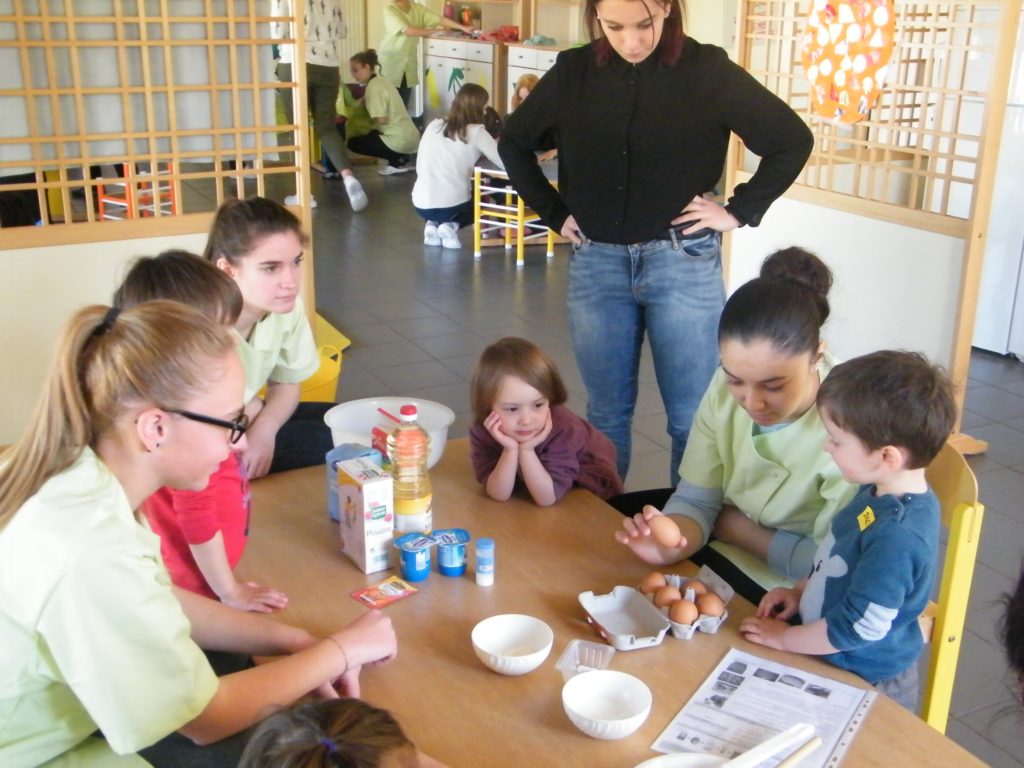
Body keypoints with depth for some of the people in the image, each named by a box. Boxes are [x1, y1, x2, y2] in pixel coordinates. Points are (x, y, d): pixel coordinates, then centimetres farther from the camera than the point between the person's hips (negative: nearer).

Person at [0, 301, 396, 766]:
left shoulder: (80, 474, -12)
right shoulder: (90, 556, -35)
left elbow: (157, 603, 6)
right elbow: (207, 719, -19)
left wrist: (290, 641, -4)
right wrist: (342, 650, -9)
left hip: (63, 713, 7)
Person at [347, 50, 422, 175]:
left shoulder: (373, 87, -13)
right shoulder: (381, 81, 14)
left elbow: (381, 120, -18)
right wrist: (366, 101, 4)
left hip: (399, 140, -9)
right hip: (410, 137, 9)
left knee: (353, 143, 4)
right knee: (367, 136, 30)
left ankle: (397, 162, -2)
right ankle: (401, 159, 13)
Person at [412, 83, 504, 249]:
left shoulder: (434, 125, 10)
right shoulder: (476, 131, -3)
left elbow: (420, 168, 15)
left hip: (421, 205, 4)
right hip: (453, 205, -4)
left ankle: (433, 224, 9)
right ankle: (451, 226, 2)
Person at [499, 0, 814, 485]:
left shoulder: (707, 70, -6)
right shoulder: (573, 72, 1)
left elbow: (792, 141, 0)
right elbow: (513, 143, 14)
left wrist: (740, 212, -3)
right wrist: (553, 213, 8)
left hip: (682, 263, -2)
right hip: (596, 264, 2)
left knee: (693, 417, 4)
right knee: (606, 412, 12)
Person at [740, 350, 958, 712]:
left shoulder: (897, 535, -33)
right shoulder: (882, 493, -4)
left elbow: (859, 626, -27)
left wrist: (783, 638, -15)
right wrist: (801, 591, 4)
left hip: (866, 685, -8)